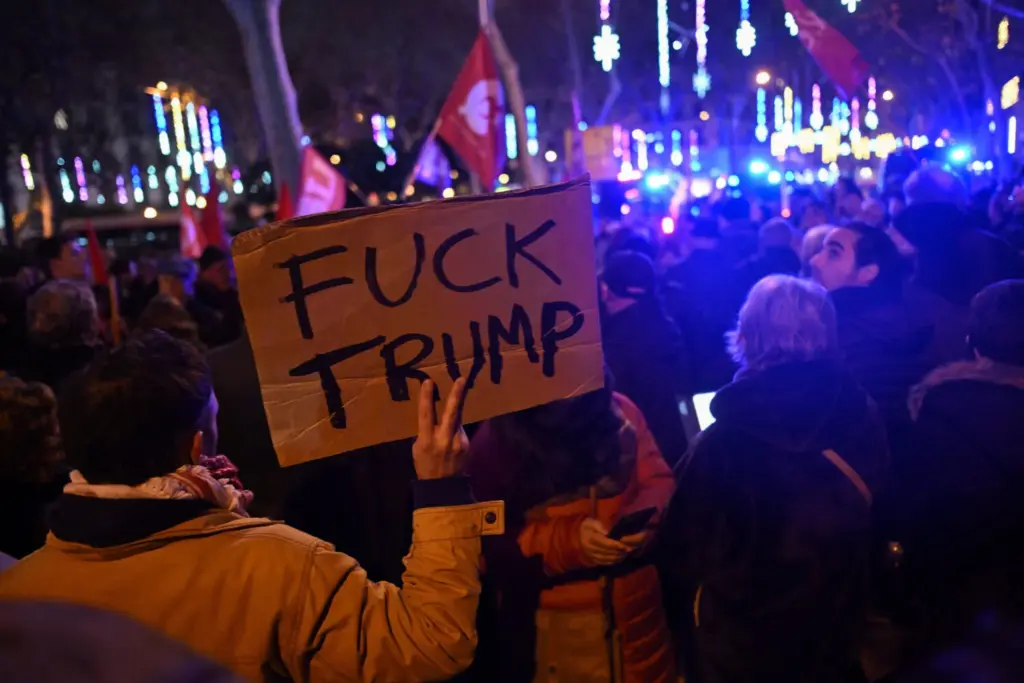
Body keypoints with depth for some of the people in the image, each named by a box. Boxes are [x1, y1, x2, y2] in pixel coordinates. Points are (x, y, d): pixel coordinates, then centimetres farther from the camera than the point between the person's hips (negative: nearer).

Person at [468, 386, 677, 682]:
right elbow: (486, 546, -13)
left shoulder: (620, 410, -5)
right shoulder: (493, 440, -11)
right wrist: (568, 540, -24)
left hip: (635, 602, 3)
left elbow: (659, 482, 3)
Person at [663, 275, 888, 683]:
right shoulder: (863, 417, -18)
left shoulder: (724, 440, -32)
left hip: (740, 642, -4)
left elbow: (683, 551, -21)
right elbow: (869, 523, -1)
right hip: (834, 630, 4)